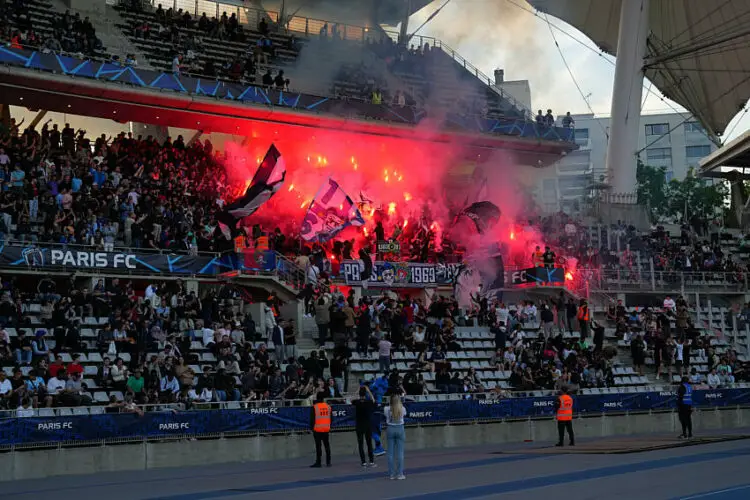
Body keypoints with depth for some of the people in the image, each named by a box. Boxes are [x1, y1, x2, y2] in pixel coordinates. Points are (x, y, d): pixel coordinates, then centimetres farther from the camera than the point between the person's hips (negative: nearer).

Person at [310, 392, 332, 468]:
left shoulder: (315, 407, -9)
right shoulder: (328, 406, 6)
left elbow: (313, 418, -8)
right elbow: (331, 418, 12)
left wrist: (312, 427, 0)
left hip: (317, 429, -5)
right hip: (326, 429, 5)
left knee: (318, 446, -2)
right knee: (327, 445, 11)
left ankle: (318, 463, -2)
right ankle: (328, 462, 13)